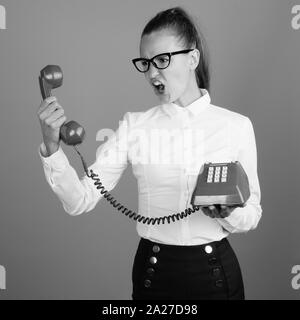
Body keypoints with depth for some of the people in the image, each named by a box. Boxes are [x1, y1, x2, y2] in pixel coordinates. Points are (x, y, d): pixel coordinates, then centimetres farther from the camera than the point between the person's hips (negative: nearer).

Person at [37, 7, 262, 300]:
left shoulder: (236, 126, -7)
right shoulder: (134, 126, -5)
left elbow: (252, 215, 0)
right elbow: (80, 201, -11)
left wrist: (228, 212, -21)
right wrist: (51, 147, -25)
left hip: (215, 272, 0)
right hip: (152, 270, 1)